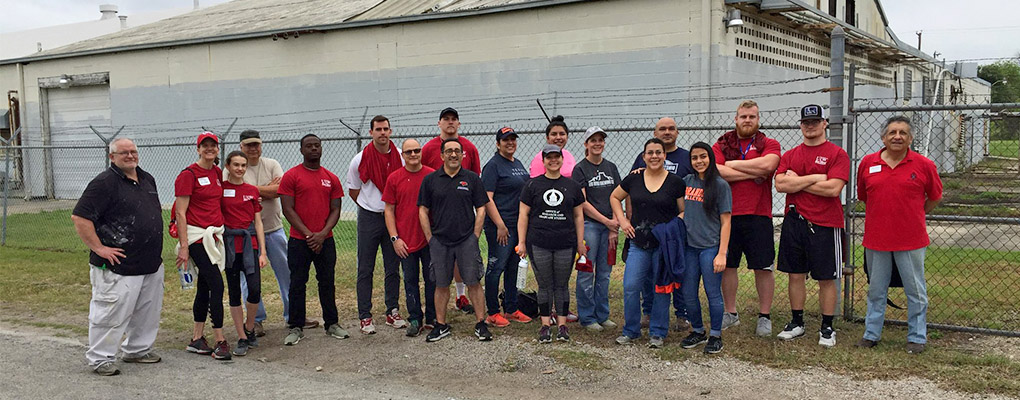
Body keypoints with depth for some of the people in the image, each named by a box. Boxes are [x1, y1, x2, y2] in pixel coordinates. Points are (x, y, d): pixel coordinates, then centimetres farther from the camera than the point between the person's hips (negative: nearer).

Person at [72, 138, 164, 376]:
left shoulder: (147, 179, 13)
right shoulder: (104, 183, -12)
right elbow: (79, 217, -17)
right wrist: (99, 248, -17)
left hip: (152, 264, 8)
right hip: (118, 267, -8)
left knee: (147, 312, 16)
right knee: (111, 313, -3)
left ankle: (137, 350, 32)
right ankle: (100, 359, 11)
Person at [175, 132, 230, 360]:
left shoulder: (217, 173, 12)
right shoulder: (189, 175, -9)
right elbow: (180, 213, -11)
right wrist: (183, 246, -15)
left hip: (215, 235, 8)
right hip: (197, 236, -7)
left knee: (204, 287, 11)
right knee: (216, 285, -12)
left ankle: (197, 340, 20)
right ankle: (220, 342, -6)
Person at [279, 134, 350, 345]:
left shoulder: (331, 178, 9)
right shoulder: (291, 176, -1)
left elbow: (335, 210, 6)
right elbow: (288, 209, -6)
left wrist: (322, 234, -9)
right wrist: (308, 234, -14)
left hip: (325, 240, 3)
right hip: (299, 240, -3)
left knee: (327, 282, 8)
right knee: (297, 284, 2)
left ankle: (332, 324, 19)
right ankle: (296, 328, 10)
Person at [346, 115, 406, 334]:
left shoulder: (401, 157, -1)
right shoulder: (360, 159, -4)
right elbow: (353, 190, 7)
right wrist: (372, 207, 6)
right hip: (369, 218, -2)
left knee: (393, 268, 9)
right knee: (365, 269, 1)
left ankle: (393, 312, 20)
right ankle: (365, 316, 8)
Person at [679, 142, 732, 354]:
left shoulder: (720, 185, -5)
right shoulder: (687, 181, 9)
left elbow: (725, 222, -6)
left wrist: (722, 254, -13)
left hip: (710, 247, -5)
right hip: (689, 246, 5)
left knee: (713, 293, 1)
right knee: (688, 293, 8)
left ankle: (715, 336, 16)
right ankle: (697, 331, 26)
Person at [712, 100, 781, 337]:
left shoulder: (770, 145, 6)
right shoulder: (721, 145, 8)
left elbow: (768, 165, -17)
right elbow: (715, 171, -10)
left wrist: (733, 164, -8)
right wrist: (752, 173, -10)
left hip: (758, 216, -1)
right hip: (727, 215, 2)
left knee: (763, 268, 3)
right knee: (727, 265, 9)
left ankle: (765, 317, 16)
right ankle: (730, 314, 23)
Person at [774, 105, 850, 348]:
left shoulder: (837, 154, -2)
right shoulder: (790, 156, 11)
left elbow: (834, 189, -15)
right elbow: (780, 184, -4)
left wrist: (797, 182, -8)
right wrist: (815, 178, -11)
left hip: (825, 225, -4)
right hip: (794, 222, 4)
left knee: (827, 279, 3)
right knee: (795, 275, 10)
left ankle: (827, 328, 15)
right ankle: (797, 323, 23)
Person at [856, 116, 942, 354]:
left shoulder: (923, 165, -3)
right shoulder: (867, 163, 2)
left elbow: (935, 197, 11)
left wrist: (914, 216, 11)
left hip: (911, 240, -2)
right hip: (876, 239, 2)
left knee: (915, 291, 7)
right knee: (876, 290, 13)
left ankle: (917, 338, 20)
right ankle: (871, 334, 24)